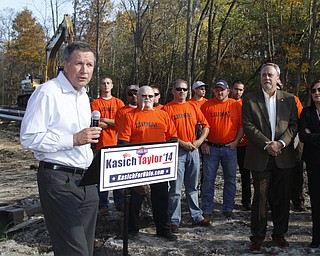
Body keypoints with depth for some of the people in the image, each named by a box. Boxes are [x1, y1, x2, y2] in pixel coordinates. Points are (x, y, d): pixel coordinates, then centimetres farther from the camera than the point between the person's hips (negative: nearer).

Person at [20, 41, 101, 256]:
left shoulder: (83, 96, 16)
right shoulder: (47, 93, -11)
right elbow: (28, 138, -17)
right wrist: (73, 140, -20)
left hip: (85, 179, 8)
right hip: (58, 180, -8)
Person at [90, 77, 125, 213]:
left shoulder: (118, 102, 10)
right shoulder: (95, 103, 6)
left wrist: (104, 120, -4)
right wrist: (113, 122, -2)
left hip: (116, 143, 1)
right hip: (101, 144, -1)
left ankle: (120, 203, 13)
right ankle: (103, 205, 8)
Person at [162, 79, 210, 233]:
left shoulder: (193, 107, 12)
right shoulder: (167, 108, -2)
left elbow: (206, 125, 14)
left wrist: (200, 141, -1)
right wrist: (183, 143, -14)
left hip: (193, 150, 5)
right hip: (177, 151, -4)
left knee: (193, 187, 14)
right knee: (176, 188, -2)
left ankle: (197, 216, 22)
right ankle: (174, 221, 5)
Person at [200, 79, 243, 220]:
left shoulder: (236, 105, 4)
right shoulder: (206, 105, 3)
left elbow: (242, 125, 4)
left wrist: (236, 141, -6)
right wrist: (203, 143, -3)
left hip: (230, 148, 1)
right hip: (211, 148, 0)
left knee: (230, 179, 7)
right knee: (208, 179, 1)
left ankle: (228, 209, 20)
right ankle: (207, 210, 9)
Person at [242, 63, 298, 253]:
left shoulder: (289, 99, 8)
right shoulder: (249, 100, 3)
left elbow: (294, 124, 3)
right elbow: (248, 126, -5)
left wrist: (281, 143, -12)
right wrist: (267, 144, -14)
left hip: (284, 156, 2)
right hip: (260, 157, -2)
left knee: (283, 198, 10)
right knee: (260, 197, 2)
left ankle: (279, 234, 25)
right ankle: (258, 237, 12)